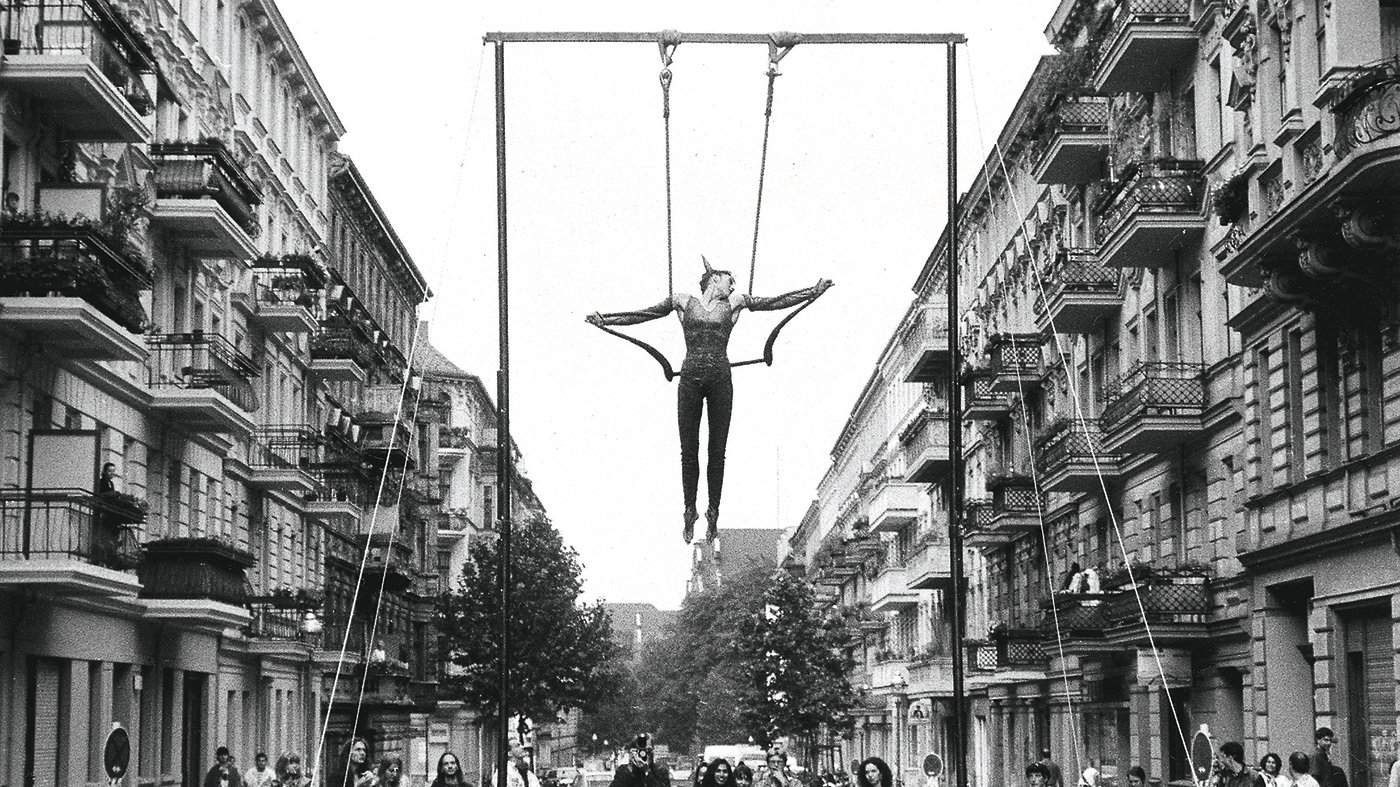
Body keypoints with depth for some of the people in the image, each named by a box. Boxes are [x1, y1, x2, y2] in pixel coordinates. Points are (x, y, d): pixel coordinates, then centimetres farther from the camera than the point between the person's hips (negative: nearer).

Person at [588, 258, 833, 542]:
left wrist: (814, 292, 13)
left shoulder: (734, 303, 17)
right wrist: (605, 320, 18)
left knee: (717, 451, -1)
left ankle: (714, 513, 5)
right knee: (689, 450, -2)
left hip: (720, 379, 1)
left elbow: (775, 302, 17)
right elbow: (643, 314, 20)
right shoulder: (683, 302, 15)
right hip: (690, 378, -1)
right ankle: (689, 512, 4)